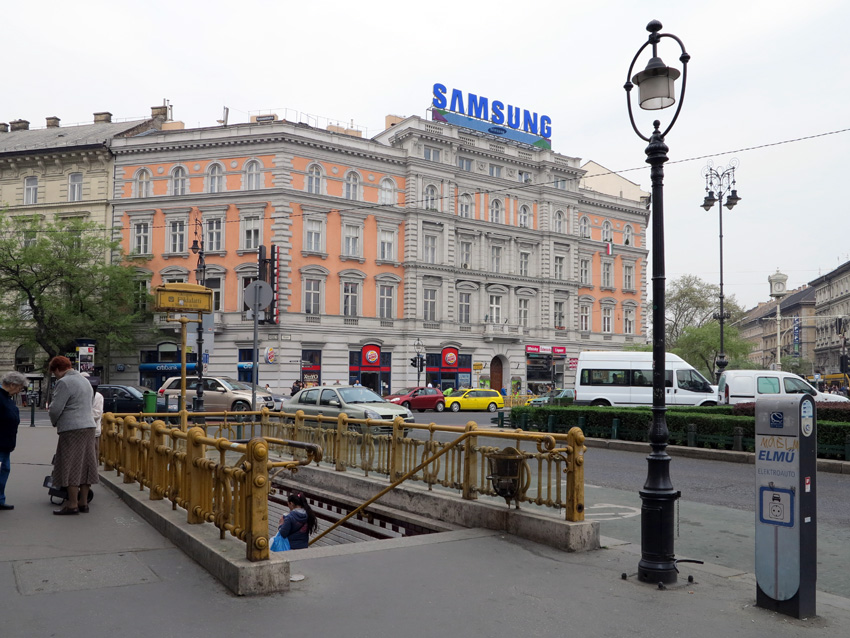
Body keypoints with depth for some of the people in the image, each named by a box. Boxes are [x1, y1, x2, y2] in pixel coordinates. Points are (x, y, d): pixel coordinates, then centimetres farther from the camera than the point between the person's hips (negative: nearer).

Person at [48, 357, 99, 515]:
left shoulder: (64, 382, -10)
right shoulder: (84, 380, 18)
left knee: (71, 467, -3)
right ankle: (83, 502, 15)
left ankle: (73, 504, -1)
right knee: (84, 464, 10)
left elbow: (55, 408, -14)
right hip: (89, 426, 9)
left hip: (72, 429, -9)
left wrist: (55, 422, 7)